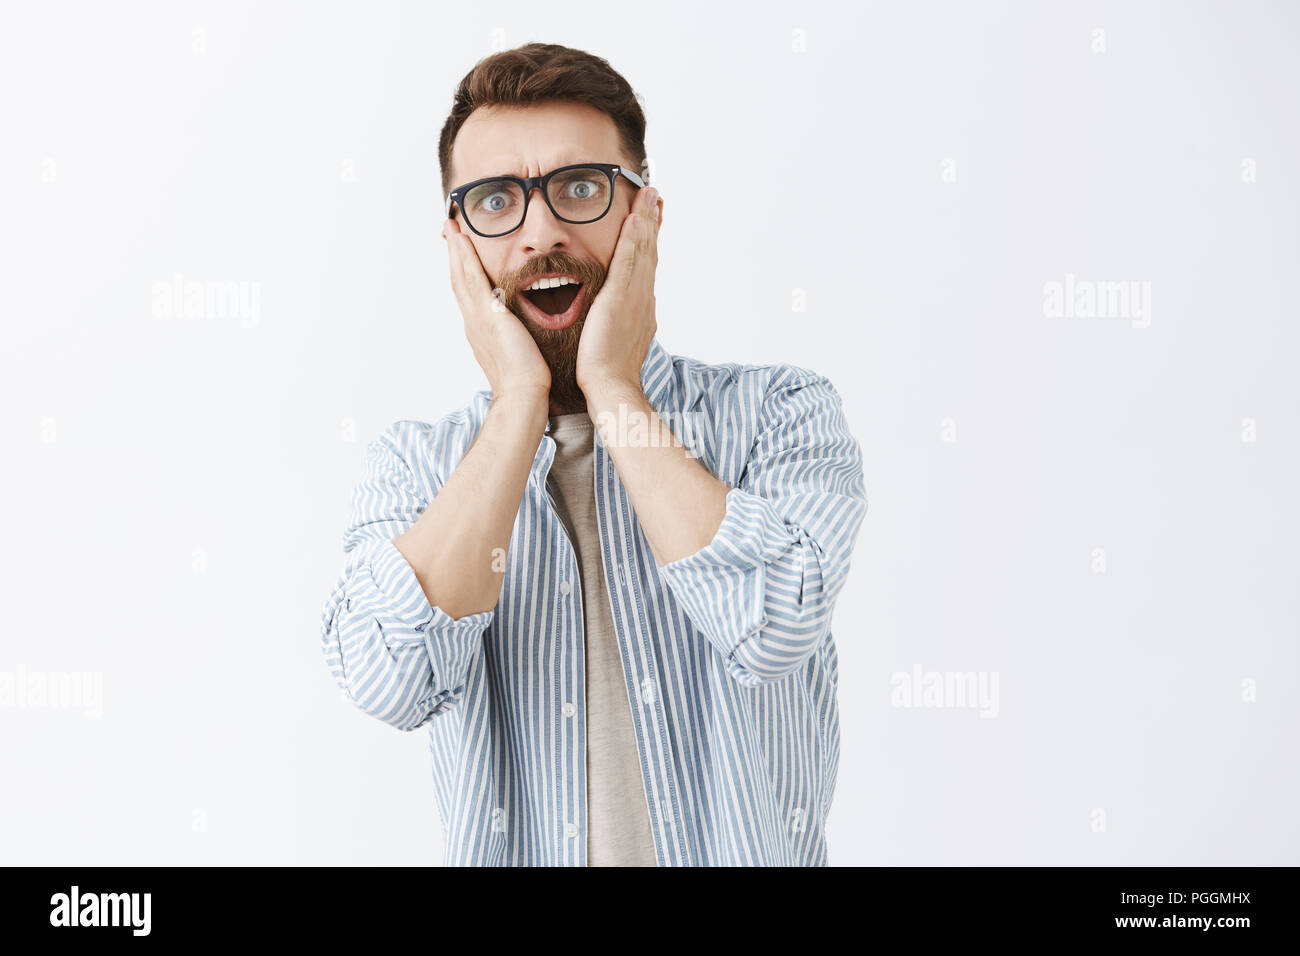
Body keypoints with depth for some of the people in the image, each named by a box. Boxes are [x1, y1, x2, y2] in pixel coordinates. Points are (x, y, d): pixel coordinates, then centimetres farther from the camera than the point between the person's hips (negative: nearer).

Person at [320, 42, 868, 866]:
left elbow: (770, 627, -18)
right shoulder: (413, 465, 3)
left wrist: (611, 389, -10)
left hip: (749, 848, -1)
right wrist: (521, 399, -10)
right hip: (513, 851, 1)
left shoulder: (782, 414, -1)